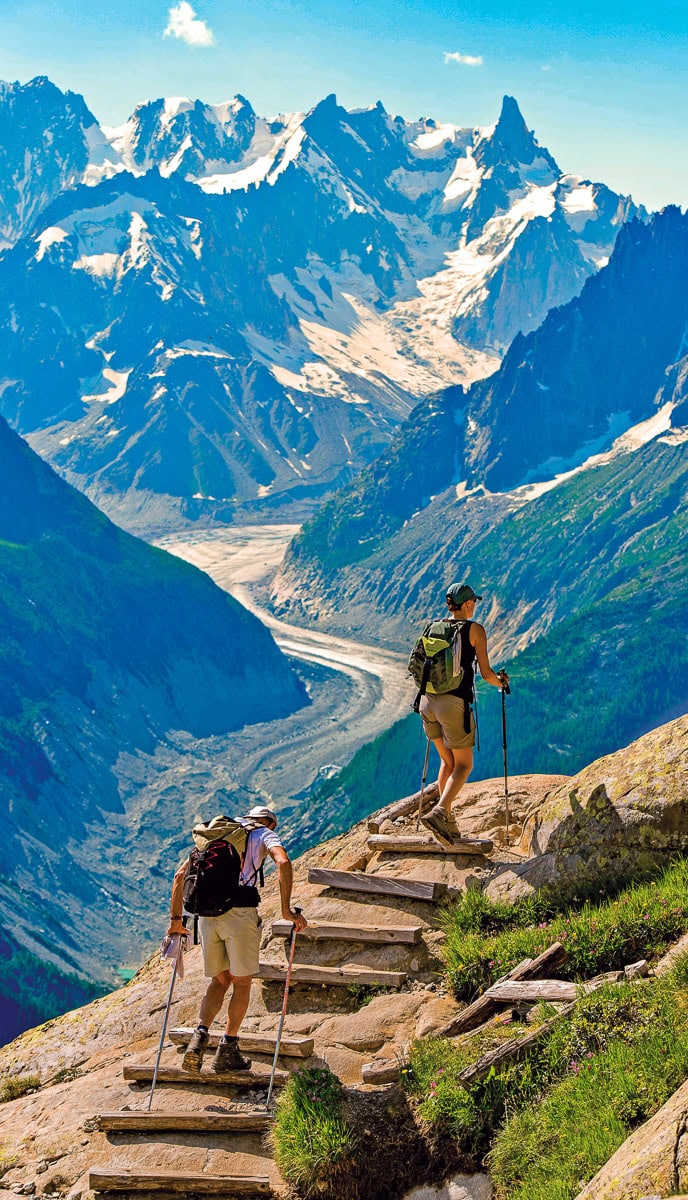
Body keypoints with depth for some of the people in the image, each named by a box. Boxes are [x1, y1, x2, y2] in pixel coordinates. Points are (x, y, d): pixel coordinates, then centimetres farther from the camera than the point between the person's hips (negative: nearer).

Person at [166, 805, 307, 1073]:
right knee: (242, 983, 11)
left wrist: (176, 919, 22)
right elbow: (283, 862, -11)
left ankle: (200, 1034, -4)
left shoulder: (213, 836, 26)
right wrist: (286, 910, -12)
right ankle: (227, 1051, 12)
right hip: (240, 913, -4)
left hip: (207, 914, 4)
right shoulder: (265, 835, 12)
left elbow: (181, 874, 21)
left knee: (219, 981, 18)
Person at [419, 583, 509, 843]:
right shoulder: (475, 630, -3)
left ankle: (447, 821, 17)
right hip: (455, 702, -5)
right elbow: (486, 673, -3)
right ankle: (439, 812, -15)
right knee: (463, 765, 6)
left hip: (428, 700, 5)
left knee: (447, 761, 20)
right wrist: (501, 682, 19)